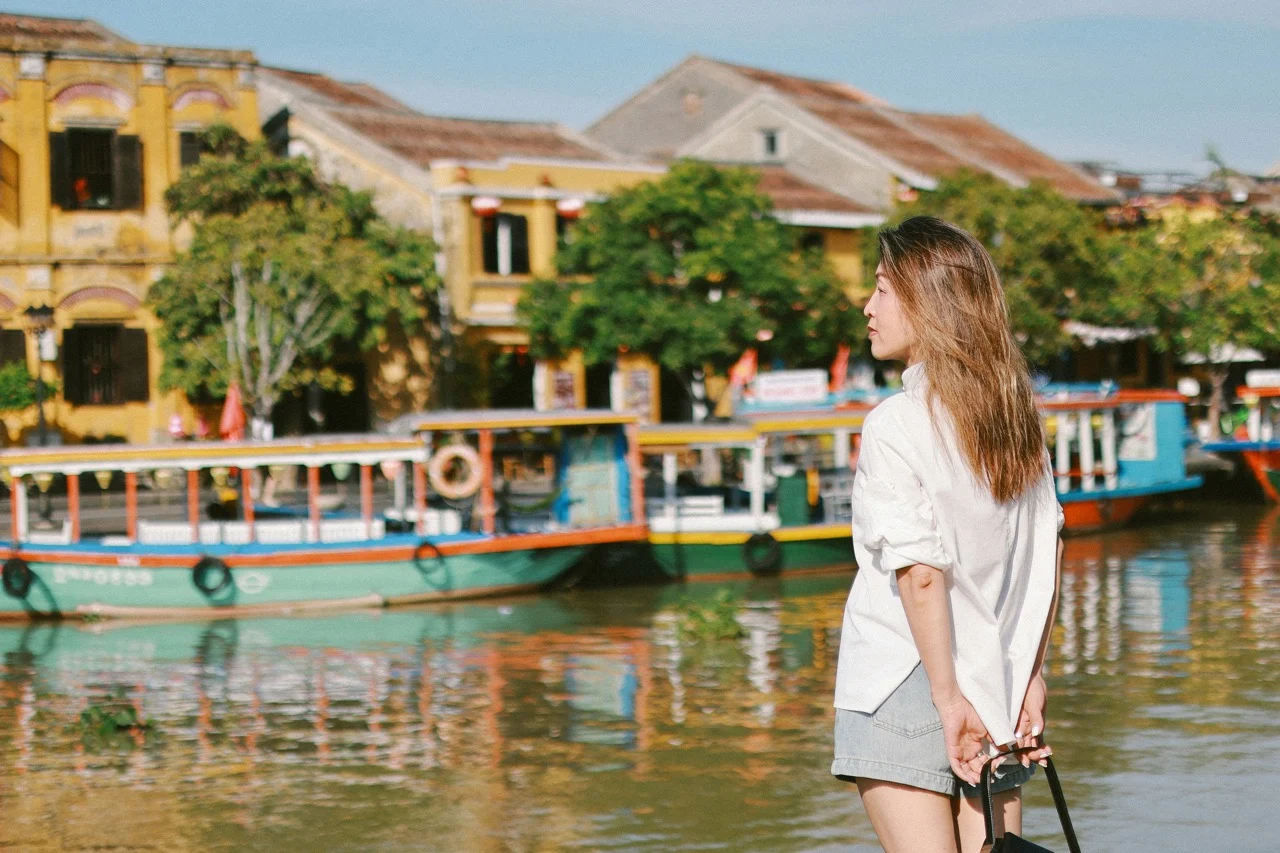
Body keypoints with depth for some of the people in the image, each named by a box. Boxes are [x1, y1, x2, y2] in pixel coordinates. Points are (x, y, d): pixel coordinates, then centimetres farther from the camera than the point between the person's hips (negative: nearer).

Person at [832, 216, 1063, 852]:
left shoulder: (896, 424, -12)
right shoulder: (1017, 416, 8)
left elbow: (921, 573, -18)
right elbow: (1047, 557, 10)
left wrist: (948, 698, -14)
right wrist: (1030, 678, 13)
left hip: (903, 688, -6)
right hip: (996, 694, 6)